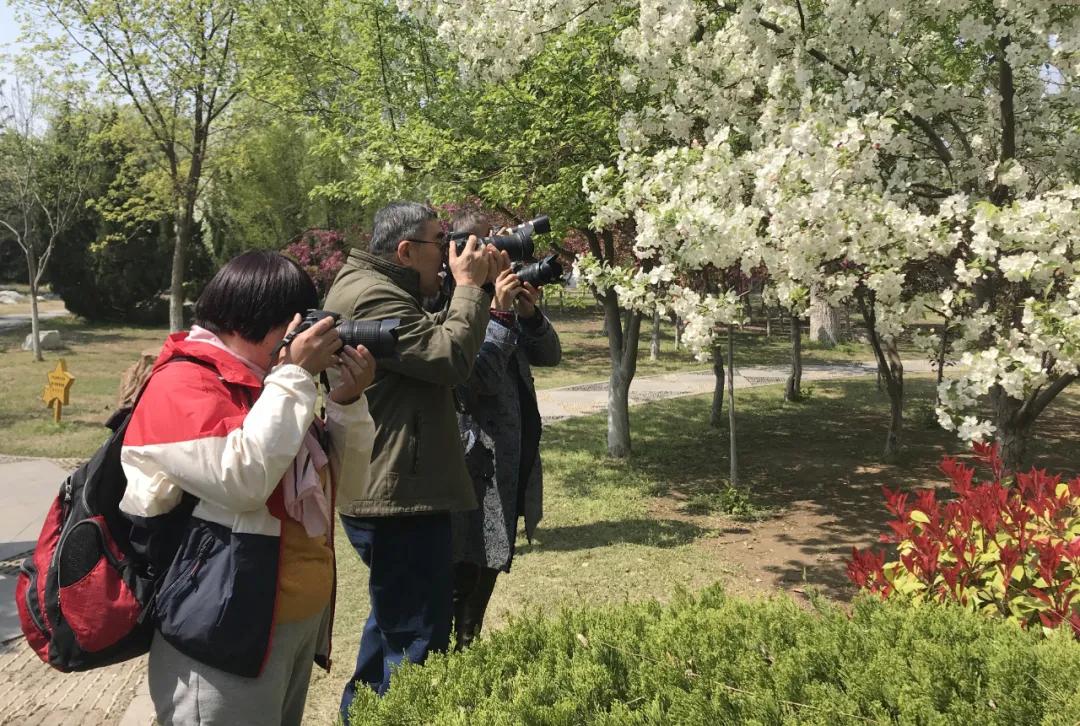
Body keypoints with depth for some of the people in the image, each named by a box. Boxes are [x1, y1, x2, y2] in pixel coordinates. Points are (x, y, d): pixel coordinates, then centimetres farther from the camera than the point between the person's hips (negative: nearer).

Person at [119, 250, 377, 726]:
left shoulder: (267, 385, 12)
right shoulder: (182, 383, -13)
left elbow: (346, 482, 12)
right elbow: (242, 477, -29)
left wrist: (350, 401, -3)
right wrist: (296, 375, -21)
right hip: (228, 631, -8)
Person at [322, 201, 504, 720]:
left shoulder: (377, 288, 17)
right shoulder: (370, 295, -18)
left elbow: (433, 339, 19)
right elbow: (449, 358, -23)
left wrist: (483, 289, 9)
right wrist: (470, 286, -11)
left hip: (389, 492, 12)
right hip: (398, 498, -12)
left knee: (394, 621, 26)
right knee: (417, 644, -4)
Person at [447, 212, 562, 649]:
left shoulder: (499, 306, 10)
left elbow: (549, 356, 9)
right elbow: (478, 378, -25)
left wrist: (529, 312, -6)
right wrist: (500, 314, -24)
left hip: (508, 474, 9)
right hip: (477, 476, -9)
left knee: (488, 570, 21)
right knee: (464, 582, 0)